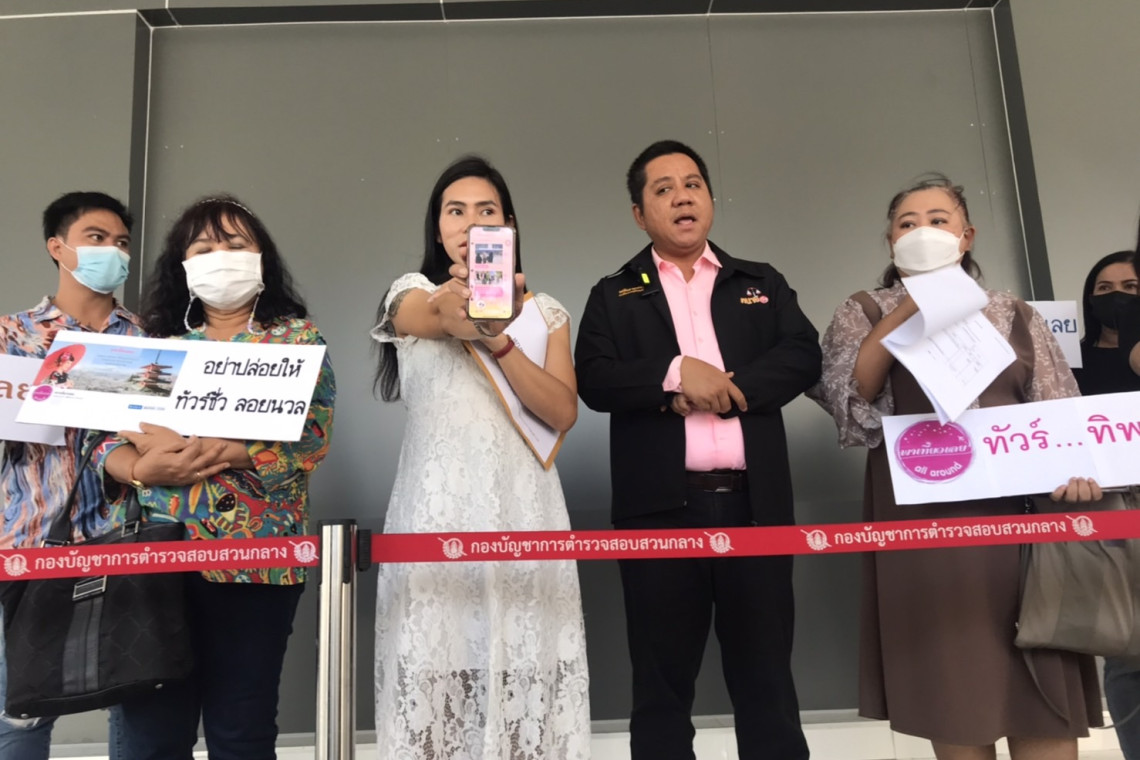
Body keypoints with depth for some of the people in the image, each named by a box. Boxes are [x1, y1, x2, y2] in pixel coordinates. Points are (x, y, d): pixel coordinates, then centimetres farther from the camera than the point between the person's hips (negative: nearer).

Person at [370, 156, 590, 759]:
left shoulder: (544, 313, 13)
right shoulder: (412, 296, 10)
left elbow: (562, 412, -2)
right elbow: (439, 314, -17)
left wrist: (497, 339, -15)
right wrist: (464, 306, -40)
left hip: (522, 508, 1)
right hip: (436, 507, -1)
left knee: (522, 662, -2)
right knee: (435, 662, -3)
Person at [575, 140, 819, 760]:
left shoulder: (762, 284, 16)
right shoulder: (614, 296, 11)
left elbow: (804, 358, 1)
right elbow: (594, 381, -3)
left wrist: (723, 391, -11)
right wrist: (677, 373, -15)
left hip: (753, 503, 1)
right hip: (660, 508, -1)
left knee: (765, 678, 8)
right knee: (662, 682, 8)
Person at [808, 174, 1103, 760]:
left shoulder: (1014, 314, 16)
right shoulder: (864, 313, 11)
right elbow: (848, 395, -6)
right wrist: (904, 311, -12)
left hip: (1017, 510, 2)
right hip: (923, 520, -1)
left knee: (1045, 693, -2)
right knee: (952, 689, -1)